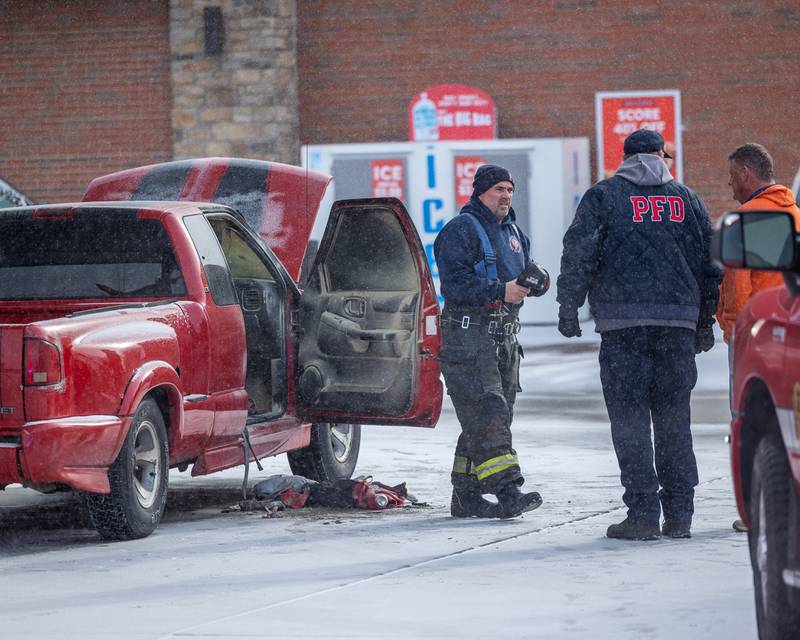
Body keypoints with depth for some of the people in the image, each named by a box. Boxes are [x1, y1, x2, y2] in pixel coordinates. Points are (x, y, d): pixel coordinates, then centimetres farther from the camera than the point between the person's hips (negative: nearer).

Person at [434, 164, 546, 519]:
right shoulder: (461, 230, -7)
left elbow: (522, 272, 29)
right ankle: (508, 492, -24)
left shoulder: (512, 233, 20)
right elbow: (454, 282, -17)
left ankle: (466, 495, 14)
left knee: (488, 420, 9)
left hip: (505, 338, 9)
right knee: (487, 413, -16)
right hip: (468, 337, -9)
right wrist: (500, 290, -25)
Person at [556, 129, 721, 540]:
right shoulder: (687, 200, 13)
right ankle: (679, 514, 8)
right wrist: (705, 321, 21)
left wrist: (568, 307, 2)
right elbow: (710, 263, 15)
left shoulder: (603, 197, 3)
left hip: (623, 322, -3)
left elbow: (579, 254, -4)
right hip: (678, 321, 3)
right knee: (673, 415, 10)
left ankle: (643, 514, -7)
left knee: (629, 416, -1)